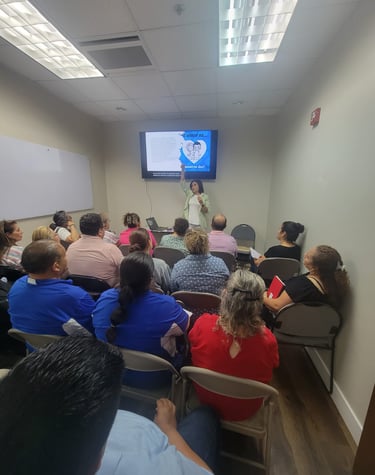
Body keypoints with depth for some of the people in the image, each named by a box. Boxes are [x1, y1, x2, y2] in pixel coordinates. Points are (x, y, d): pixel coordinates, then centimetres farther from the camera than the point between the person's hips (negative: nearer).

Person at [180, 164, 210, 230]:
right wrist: (183, 169, -1)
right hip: (188, 223, 3)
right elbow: (182, 183, 7)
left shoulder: (205, 197, 2)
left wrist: (202, 204, -22)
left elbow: (207, 211, -2)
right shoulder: (189, 194, 11)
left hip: (199, 224, -3)